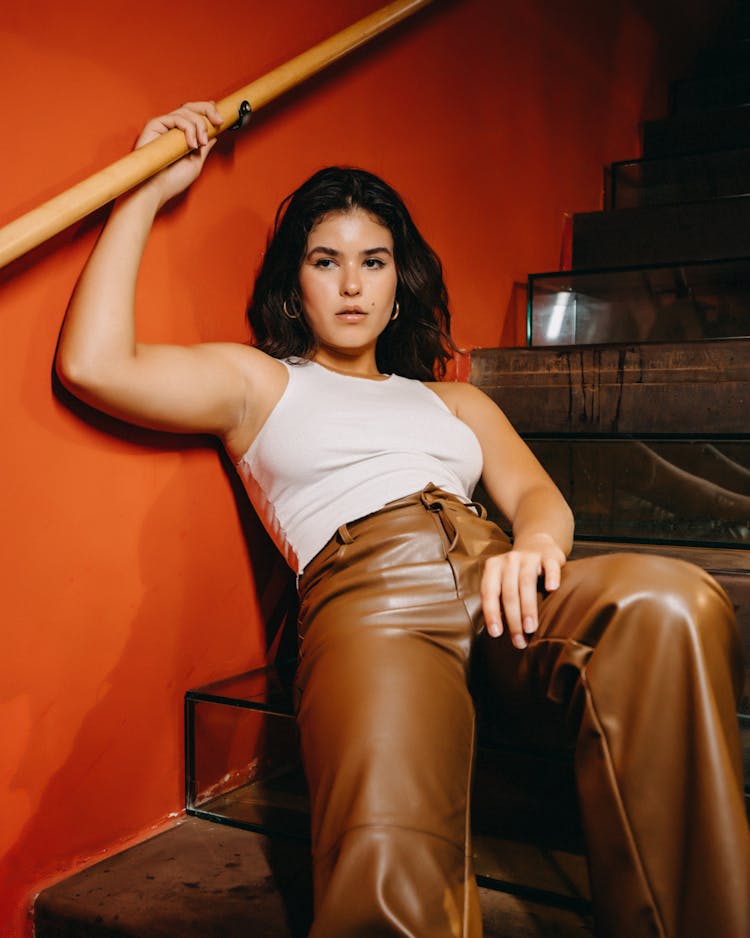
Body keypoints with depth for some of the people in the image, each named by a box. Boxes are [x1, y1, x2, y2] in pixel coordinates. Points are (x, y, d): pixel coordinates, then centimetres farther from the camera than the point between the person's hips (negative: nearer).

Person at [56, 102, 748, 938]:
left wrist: (535, 541, -9)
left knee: (672, 606, -32)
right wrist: (149, 189, 14)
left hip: (495, 576, 5)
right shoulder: (257, 382, 24)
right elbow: (91, 363, 9)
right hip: (364, 595, -4)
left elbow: (537, 493, 17)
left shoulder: (454, 400, 35)